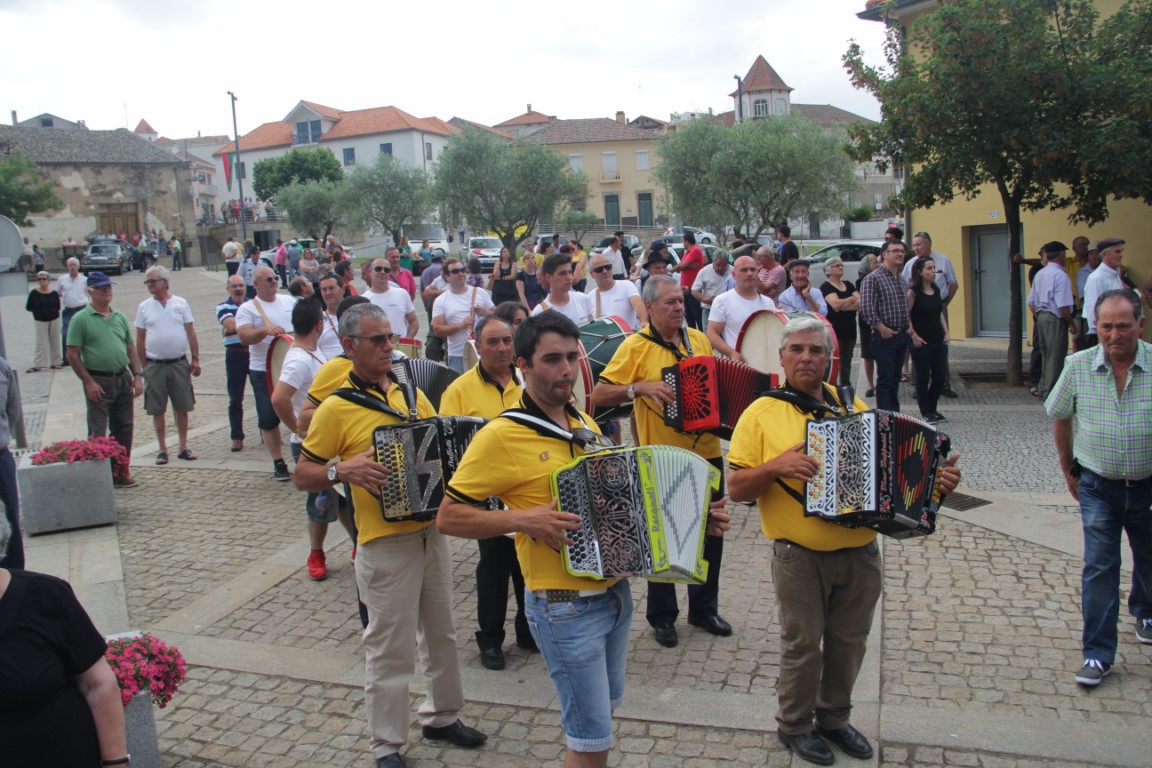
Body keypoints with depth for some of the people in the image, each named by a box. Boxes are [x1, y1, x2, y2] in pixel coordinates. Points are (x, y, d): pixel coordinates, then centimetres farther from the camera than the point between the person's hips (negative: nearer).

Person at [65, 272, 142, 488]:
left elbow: (131, 348, 15)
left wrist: (137, 375, 5)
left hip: (123, 379, 6)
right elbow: (72, 355, -8)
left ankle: (120, 474, 20)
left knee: (123, 429, 10)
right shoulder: (81, 319, -6)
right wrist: (89, 382, -12)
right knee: (97, 433, -3)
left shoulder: (120, 317, 12)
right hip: (98, 382, -6)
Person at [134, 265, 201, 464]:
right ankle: (163, 449, 14)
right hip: (154, 365, 0)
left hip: (179, 363, 0)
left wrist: (195, 359, -1)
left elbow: (191, 333, 4)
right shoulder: (144, 307, 4)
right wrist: (141, 366, 3)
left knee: (182, 408, 6)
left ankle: (183, 447, 15)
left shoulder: (180, 304, 2)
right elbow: (140, 339, 6)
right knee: (158, 410, 4)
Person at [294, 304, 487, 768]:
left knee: (441, 633, 18)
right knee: (391, 648, 3)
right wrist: (342, 471, -23)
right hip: (385, 542, -6)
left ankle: (442, 716, 38)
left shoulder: (412, 393, 8)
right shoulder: (336, 408, -9)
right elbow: (302, 476, -6)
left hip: (431, 532, 6)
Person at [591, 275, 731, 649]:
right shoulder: (635, 346, -10)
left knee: (712, 534, 15)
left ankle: (704, 608, 35)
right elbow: (598, 396, -14)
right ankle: (662, 616, 27)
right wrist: (639, 387, -26)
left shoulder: (699, 339, 6)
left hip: (707, 454, 5)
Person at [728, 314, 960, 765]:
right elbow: (736, 489, -7)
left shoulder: (853, 406, 9)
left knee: (849, 641, 16)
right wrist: (776, 466, -24)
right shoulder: (762, 414, -5)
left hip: (860, 553, 4)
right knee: (803, 644, 7)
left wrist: (934, 479, -3)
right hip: (799, 557, -4)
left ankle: (834, 718, 38)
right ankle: (794, 725, 29)